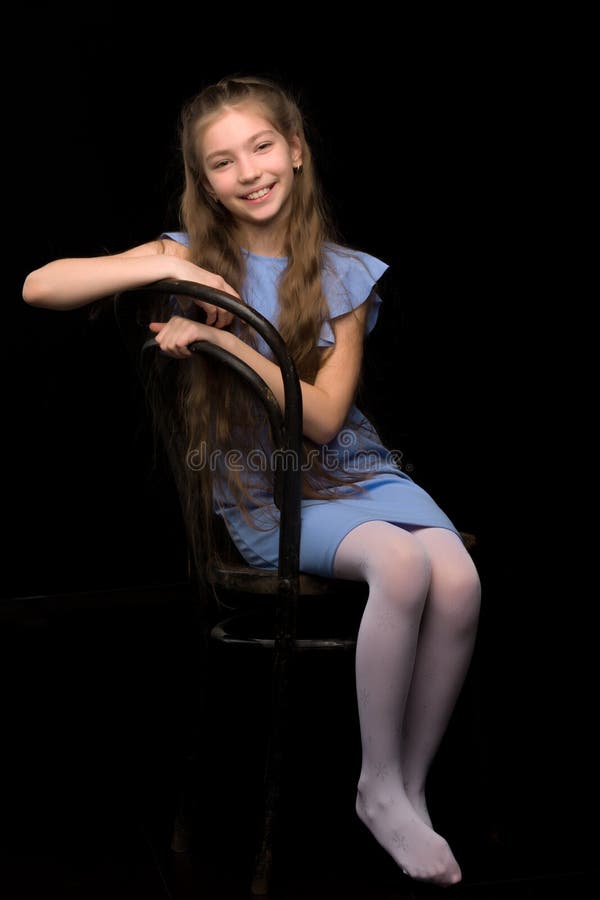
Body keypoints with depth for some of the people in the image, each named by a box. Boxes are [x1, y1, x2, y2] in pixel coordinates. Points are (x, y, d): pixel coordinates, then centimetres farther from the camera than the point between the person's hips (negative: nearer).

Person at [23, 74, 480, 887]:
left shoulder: (344, 275, 5)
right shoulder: (192, 255, 3)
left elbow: (322, 417, -7)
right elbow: (39, 288, -7)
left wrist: (222, 338, -16)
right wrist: (165, 269, -17)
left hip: (355, 469, 3)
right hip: (262, 495, -3)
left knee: (458, 582, -27)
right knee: (401, 562, -32)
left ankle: (412, 784, -6)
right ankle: (379, 788, -13)